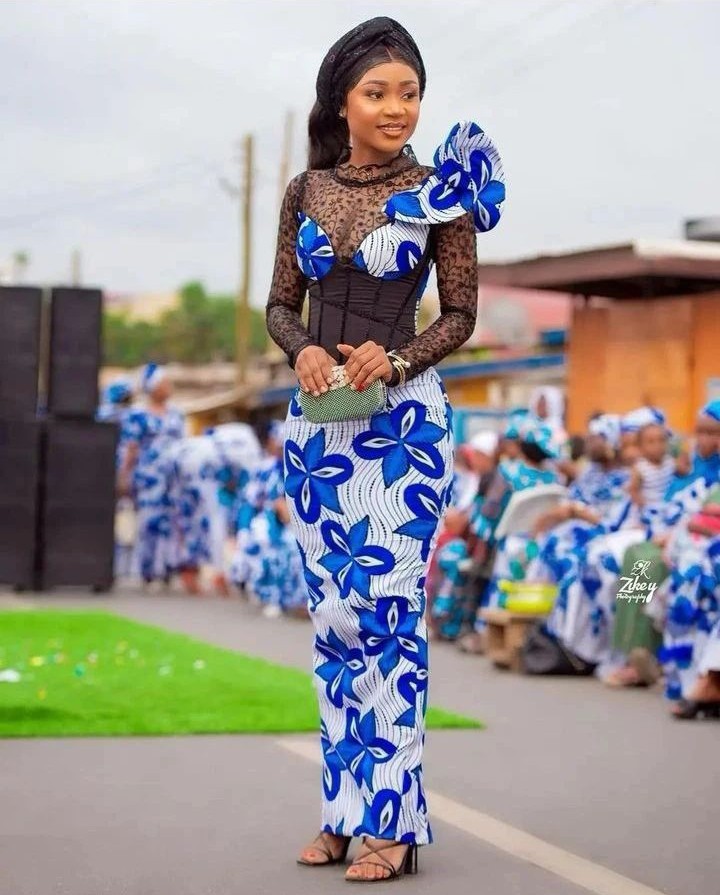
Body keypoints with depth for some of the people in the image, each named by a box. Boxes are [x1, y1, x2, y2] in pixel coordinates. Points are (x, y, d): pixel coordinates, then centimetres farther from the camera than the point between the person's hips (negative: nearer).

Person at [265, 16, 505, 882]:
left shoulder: (437, 193, -2)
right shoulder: (305, 191, 7)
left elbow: (461, 315, -1)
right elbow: (281, 303, 11)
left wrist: (396, 360, -17)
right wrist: (301, 351, -10)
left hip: (403, 422, -4)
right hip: (318, 421, 4)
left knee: (385, 611, -8)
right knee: (333, 616, 7)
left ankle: (391, 820, -1)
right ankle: (342, 809, 15)